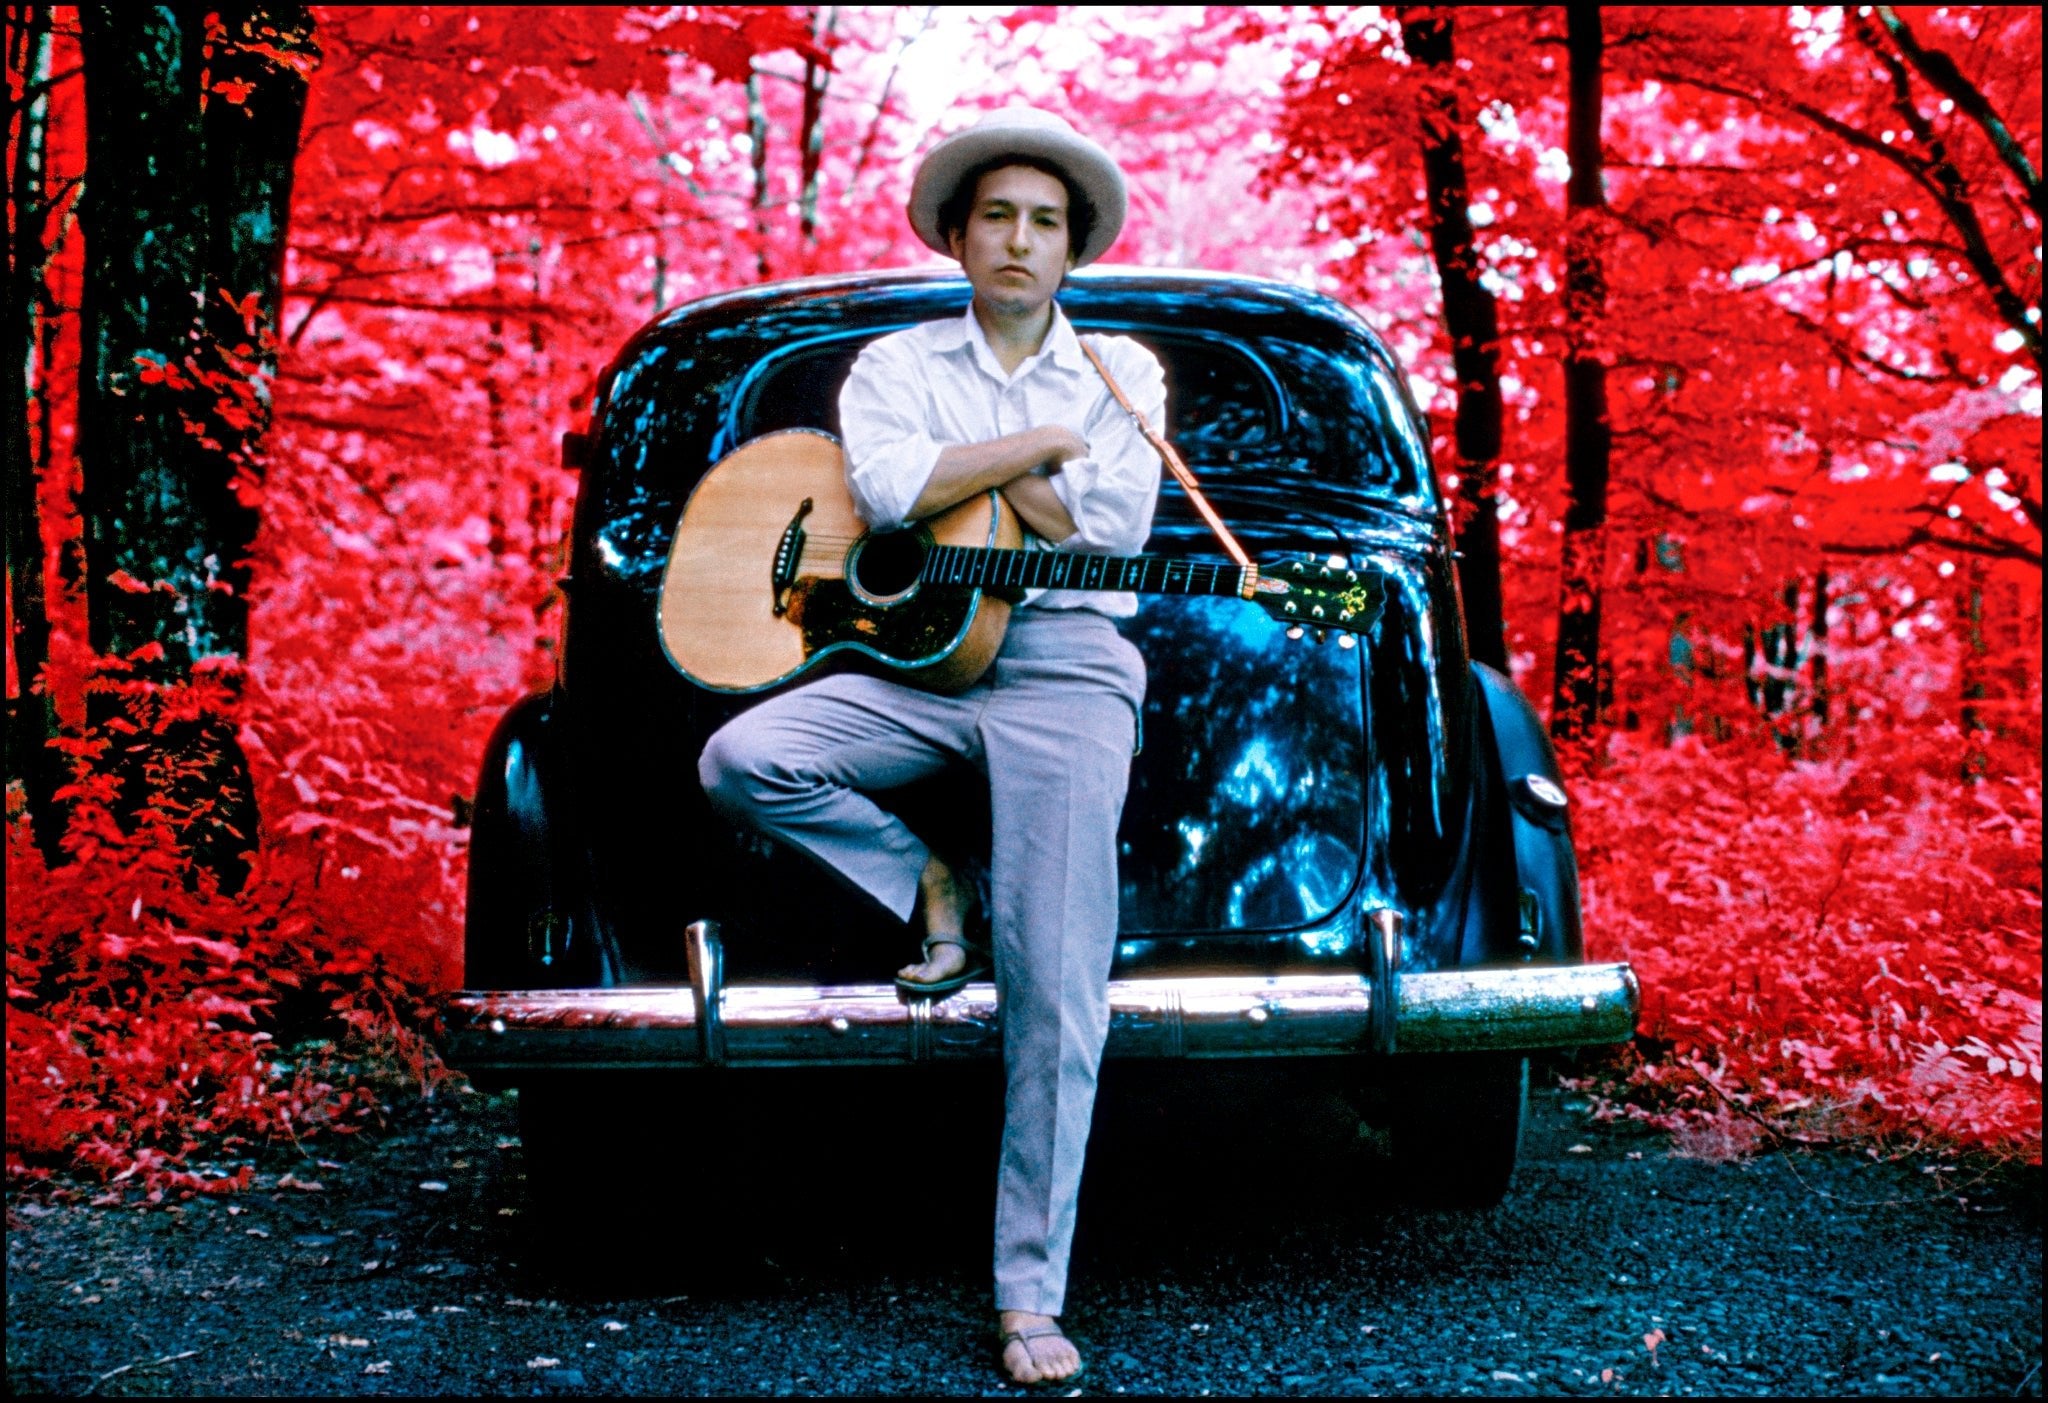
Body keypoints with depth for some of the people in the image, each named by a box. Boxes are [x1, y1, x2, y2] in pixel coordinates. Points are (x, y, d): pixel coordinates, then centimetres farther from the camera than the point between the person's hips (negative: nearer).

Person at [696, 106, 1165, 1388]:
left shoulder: (1121, 370, 14)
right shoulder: (899, 364, 12)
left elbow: (1108, 536, -1)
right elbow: (888, 487, -10)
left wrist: (957, 468, -1)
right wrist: (1043, 441, -7)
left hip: (1065, 669, -2)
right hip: (914, 659, 2)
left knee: (1056, 992, -12)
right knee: (742, 763, -26)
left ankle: (1032, 1297, -7)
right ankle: (930, 885, 0)